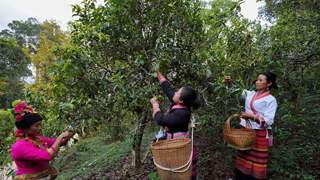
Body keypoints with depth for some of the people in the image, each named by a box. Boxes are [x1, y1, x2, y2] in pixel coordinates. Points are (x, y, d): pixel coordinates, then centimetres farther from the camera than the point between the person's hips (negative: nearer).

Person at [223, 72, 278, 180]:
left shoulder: (271, 100, -4)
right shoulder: (250, 94, 10)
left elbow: (268, 121, -11)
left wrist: (251, 116, -24)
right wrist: (229, 83, -8)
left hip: (259, 134, -4)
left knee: (256, 163, 2)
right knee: (243, 160, 11)